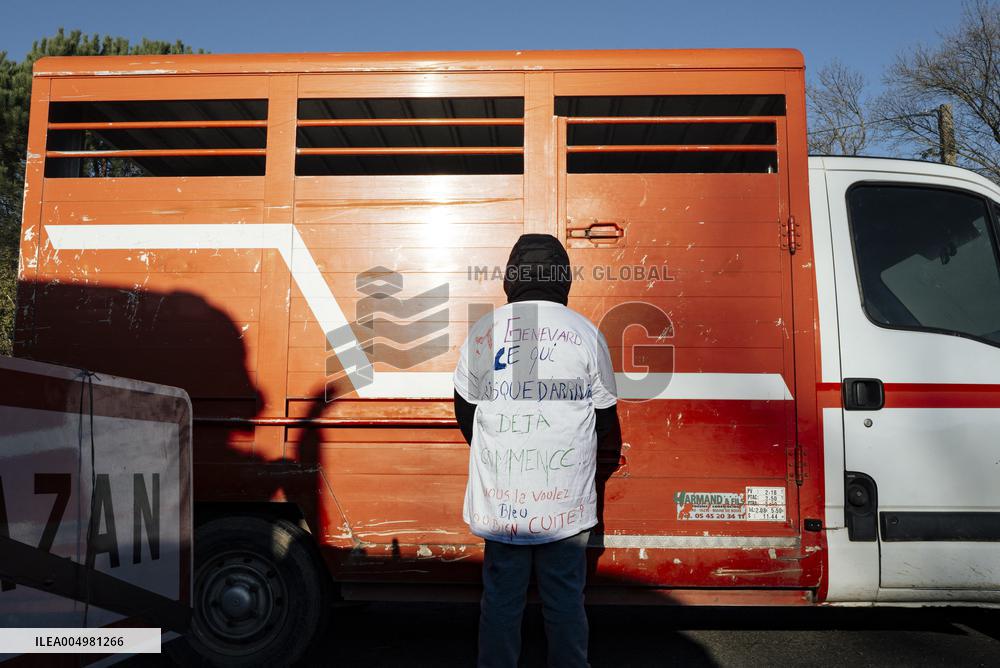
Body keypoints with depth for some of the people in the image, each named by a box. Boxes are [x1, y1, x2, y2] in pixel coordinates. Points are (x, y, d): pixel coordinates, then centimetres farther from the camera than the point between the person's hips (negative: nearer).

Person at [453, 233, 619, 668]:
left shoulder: (484, 331, 1)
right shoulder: (585, 332, -2)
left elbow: (465, 412, 9)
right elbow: (606, 419, 5)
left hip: (500, 494, 1)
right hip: (565, 497, -1)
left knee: (501, 597, 12)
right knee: (564, 598, 11)